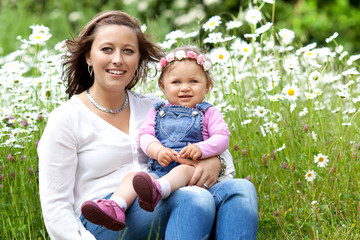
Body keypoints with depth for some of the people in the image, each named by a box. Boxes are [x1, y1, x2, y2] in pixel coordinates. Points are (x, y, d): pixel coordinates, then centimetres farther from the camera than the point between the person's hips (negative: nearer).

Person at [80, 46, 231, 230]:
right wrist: (158, 150, -12)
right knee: (132, 176, -21)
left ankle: (156, 191, -68)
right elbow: (145, 135, 11)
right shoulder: (158, 112, 23)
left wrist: (200, 148, -19)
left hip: (194, 169, -4)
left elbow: (222, 138, 2)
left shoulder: (208, 113, 15)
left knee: (183, 170, -38)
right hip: (159, 170, 4)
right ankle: (115, 208, -44)